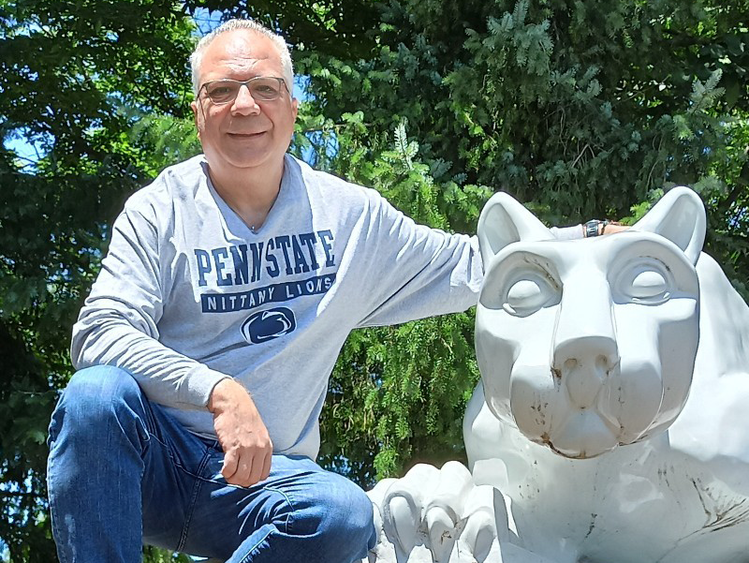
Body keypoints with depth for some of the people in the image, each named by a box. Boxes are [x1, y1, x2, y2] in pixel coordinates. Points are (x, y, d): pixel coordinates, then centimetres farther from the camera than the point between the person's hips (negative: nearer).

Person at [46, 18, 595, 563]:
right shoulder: (161, 211, -3)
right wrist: (221, 392, -30)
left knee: (346, 513, -31)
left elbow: (472, 264, 16)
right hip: (152, 453, -2)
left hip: (263, 474, 2)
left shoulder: (351, 215, 6)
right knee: (97, 395, -34)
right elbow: (100, 333, -15)